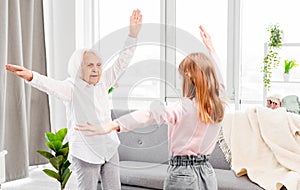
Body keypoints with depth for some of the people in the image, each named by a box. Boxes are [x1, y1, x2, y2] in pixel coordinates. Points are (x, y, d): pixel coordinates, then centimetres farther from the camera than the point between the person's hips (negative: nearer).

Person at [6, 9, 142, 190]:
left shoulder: (103, 83, 3)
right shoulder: (71, 88, -14)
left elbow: (121, 63, 1)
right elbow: (51, 85, -32)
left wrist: (133, 33, -7)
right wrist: (31, 76, -54)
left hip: (110, 148, 6)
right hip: (85, 153, -5)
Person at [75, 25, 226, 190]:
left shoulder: (184, 108, -17)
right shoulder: (218, 105, 1)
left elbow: (152, 115, -32)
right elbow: (217, 78, 21)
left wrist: (113, 125, -44)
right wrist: (210, 48, 34)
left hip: (182, 175, -7)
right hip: (207, 173, 7)